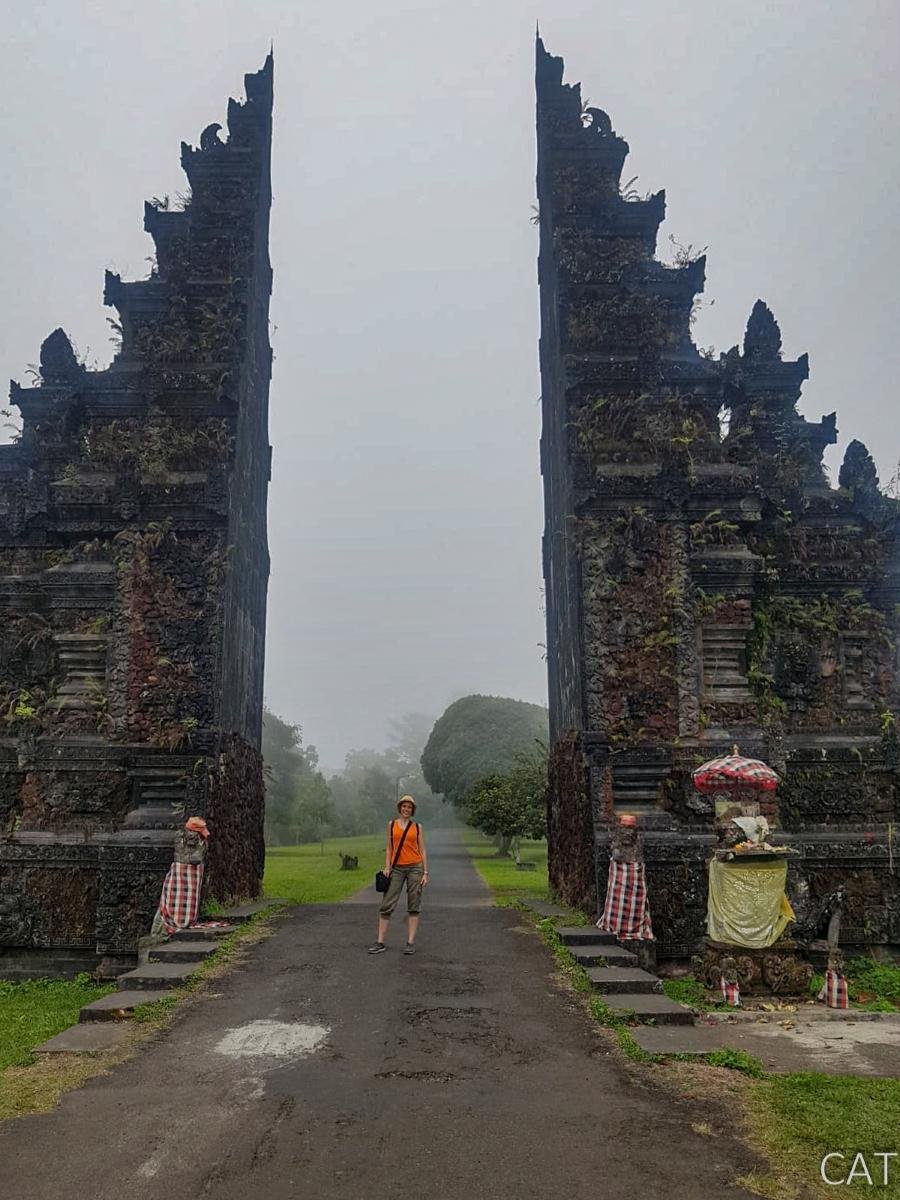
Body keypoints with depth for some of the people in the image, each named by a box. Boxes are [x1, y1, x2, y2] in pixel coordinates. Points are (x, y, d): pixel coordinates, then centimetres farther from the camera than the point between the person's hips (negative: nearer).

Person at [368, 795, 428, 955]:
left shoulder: (417, 827, 5)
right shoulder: (391, 824, 8)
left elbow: (423, 851, 4)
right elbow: (388, 847, 9)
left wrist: (425, 873, -2)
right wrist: (387, 867, -4)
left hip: (415, 867, -1)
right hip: (396, 869, 1)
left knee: (413, 906, 1)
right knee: (386, 905, -3)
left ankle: (411, 943, 4)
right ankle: (380, 943, 1)